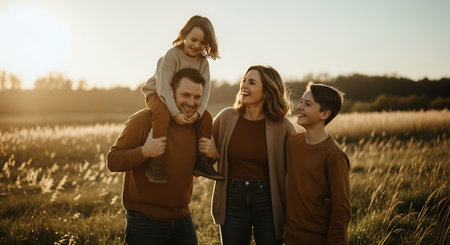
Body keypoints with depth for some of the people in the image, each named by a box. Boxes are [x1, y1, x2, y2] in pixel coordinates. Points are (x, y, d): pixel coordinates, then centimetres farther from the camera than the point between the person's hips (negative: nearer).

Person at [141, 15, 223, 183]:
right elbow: (163, 86, -28)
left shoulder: (203, 61, -4)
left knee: (206, 118, -10)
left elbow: (204, 89, -12)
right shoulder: (172, 55, -21)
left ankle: (201, 162, -1)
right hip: (157, 94, -6)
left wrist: (198, 112, -30)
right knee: (163, 114, -37)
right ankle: (155, 166, -35)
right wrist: (175, 113, -38)